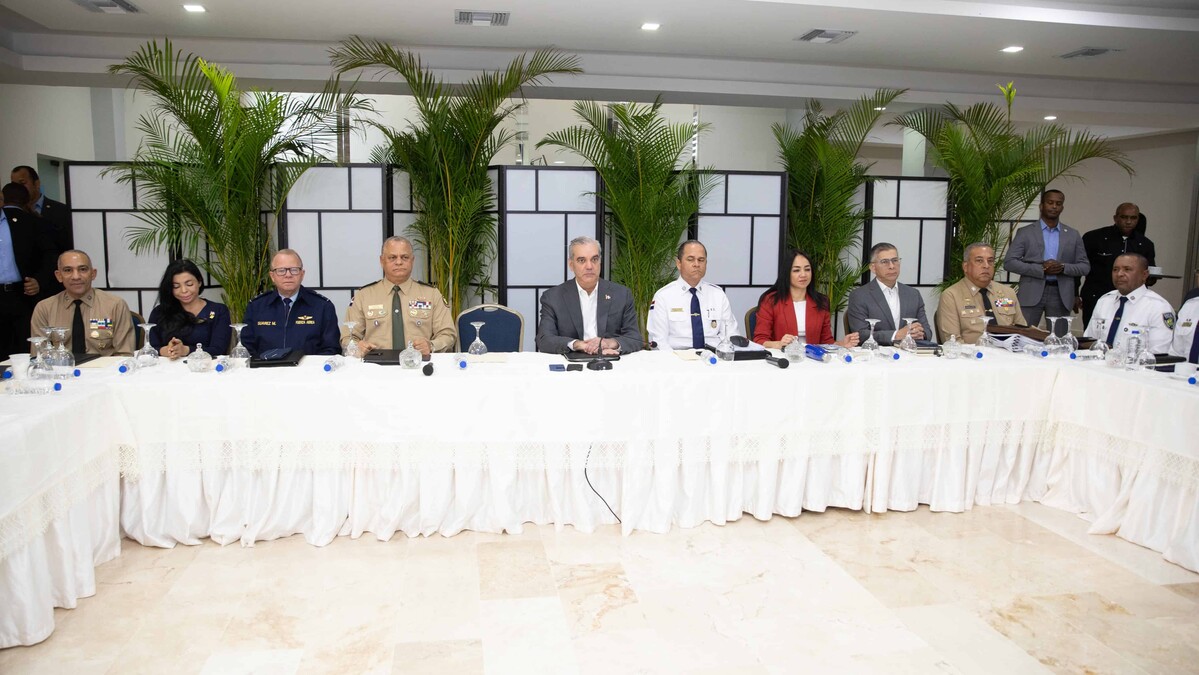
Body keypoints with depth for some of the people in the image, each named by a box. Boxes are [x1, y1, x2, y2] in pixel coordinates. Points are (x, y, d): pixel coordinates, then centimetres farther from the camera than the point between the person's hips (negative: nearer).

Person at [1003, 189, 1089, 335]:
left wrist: (1063, 267, -10)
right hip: (1031, 294, -2)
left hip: (1061, 295, 2)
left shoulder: (1073, 235, 12)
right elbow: (1009, 262, -3)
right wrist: (1041, 269, -14)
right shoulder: (1025, 232, 5)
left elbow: (1085, 266, 11)